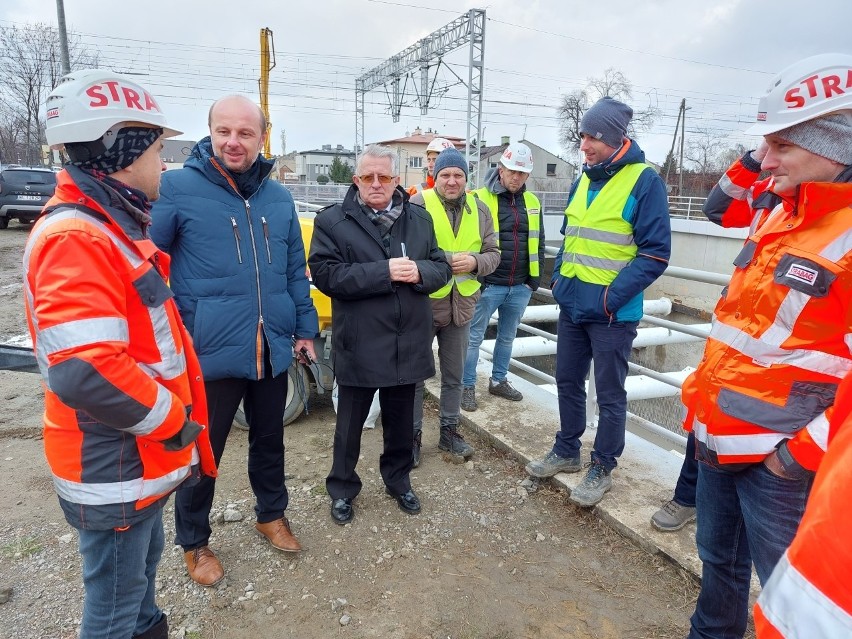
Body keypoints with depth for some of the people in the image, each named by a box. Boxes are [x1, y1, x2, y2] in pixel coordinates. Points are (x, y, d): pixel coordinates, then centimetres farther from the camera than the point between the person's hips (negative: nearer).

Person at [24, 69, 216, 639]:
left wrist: (172, 417, 16)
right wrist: (173, 421, -20)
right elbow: (87, 372, -34)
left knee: (143, 566, 28)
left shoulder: (111, 224, 9)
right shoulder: (76, 238, -24)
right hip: (114, 469, -9)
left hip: (140, 458, 10)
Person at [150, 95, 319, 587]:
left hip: (272, 351, 5)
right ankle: (194, 542, 34)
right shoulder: (177, 188, -9)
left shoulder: (279, 197, 6)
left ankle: (272, 514, 44)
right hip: (209, 353, -4)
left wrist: (306, 329, 10)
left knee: (270, 439, 21)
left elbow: (296, 270, 12)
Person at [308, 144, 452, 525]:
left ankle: (398, 479, 41)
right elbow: (325, 275, -17)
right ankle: (342, 489, 33)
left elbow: (442, 268, 7)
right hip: (359, 345, -3)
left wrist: (419, 272, -16)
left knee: (401, 421, 20)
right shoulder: (332, 221, -5)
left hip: (408, 343, 4)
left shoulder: (420, 219, 8)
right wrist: (384, 272, -23)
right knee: (350, 424, 13)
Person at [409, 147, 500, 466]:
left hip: (461, 306, 5)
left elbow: (493, 253, 5)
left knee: (454, 375, 17)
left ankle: (449, 431, 35)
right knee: (415, 374, 8)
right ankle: (413, 435, 25)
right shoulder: (418, 205, -10)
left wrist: (474, 261, -14)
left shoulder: (479, 210, 5)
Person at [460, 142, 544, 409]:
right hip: (488, 285, -5)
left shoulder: (532, 202, 8)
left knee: (507, 337, 17)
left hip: (521, 287, 5)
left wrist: (535, 278, 9)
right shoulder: (480, 199, -8)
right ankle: (468, 386, 17)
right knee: (474, 337, 4)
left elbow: (538, 242, 14)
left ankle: (498, 381, 33)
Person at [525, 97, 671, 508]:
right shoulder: (582, 181, 10)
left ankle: (602, 469, 24)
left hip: (612, 313, -7)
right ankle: (566, 451, 35)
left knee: (609, 394, 7)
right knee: (567, 381, 17)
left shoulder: (644, 181, -12)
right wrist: (558, 278, 7)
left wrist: (611, 297, -18)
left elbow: (655, 253, -14)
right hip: (571, 306, 7)